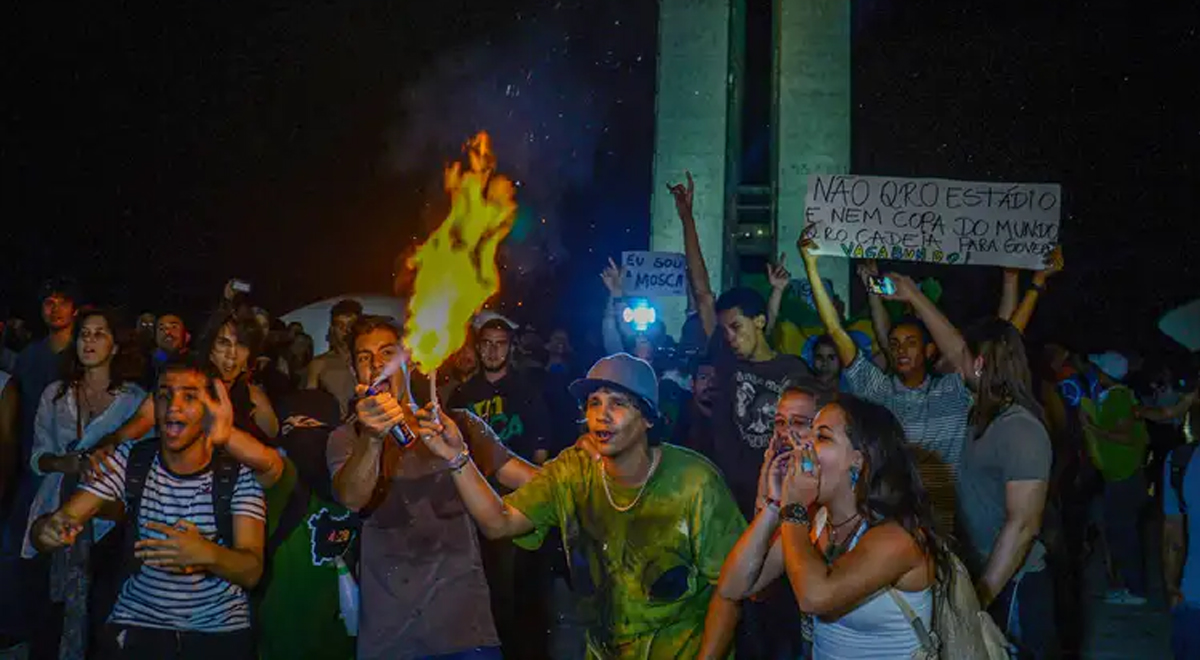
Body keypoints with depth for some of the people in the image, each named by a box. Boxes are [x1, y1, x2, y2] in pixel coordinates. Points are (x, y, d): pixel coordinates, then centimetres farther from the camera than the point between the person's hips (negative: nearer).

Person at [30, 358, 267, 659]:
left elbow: (252, 572, -15)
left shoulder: (239, 473, -8)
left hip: (220, 630, -2)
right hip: (138, 624, 2)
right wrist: (49, 529, -31)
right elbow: (43, 529, -6)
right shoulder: (129, 460, -3)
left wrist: (207, 554, -36)